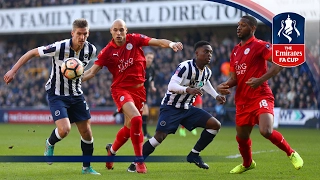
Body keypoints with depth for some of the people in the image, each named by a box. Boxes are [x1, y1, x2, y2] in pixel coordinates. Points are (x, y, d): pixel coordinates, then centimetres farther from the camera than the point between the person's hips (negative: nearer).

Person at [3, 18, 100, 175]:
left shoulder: (91, 50, -10)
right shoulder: (59, 48, -25)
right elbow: (32, 53, -13)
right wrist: (13, 71, -14)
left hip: (76, 94, 5)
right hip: (57, 94, -5)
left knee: (86, 132, 4)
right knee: (64, 129, -21)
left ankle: (86, 167, 24)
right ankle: (50, 144, 15)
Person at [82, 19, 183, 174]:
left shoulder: (135, 39, -3)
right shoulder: (107, 52, -7)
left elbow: (157, 42, -9)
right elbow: (92, 72, -4)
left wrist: (171, 44, -29)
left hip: (138, 89, 4)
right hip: (121, 89, -4)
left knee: (129, 127, 13)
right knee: (136, 119, -27)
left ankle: (112, 150, 44)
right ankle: (139, 160, -15)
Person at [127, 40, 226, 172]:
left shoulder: (207, 72, 2)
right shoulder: (185, 66, -23)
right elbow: (171, 86, -32)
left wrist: (216, 96, 19)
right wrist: (188, 89, -47)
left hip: (187, 108, 7)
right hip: (171, 107, -7)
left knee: (215, 125, -4)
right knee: (159, 136, -19)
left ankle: (194, 155, 4)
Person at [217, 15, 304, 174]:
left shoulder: (259, 45, -7)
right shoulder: (235, 51, 16)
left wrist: (260, 79, -24)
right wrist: (223, 85, -3)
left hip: (260, 97, -7)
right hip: (242, 100, 7)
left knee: (266, 131, -27)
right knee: (241, 137, 14)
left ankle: (291, 154, -2)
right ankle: (247, 163, 43)